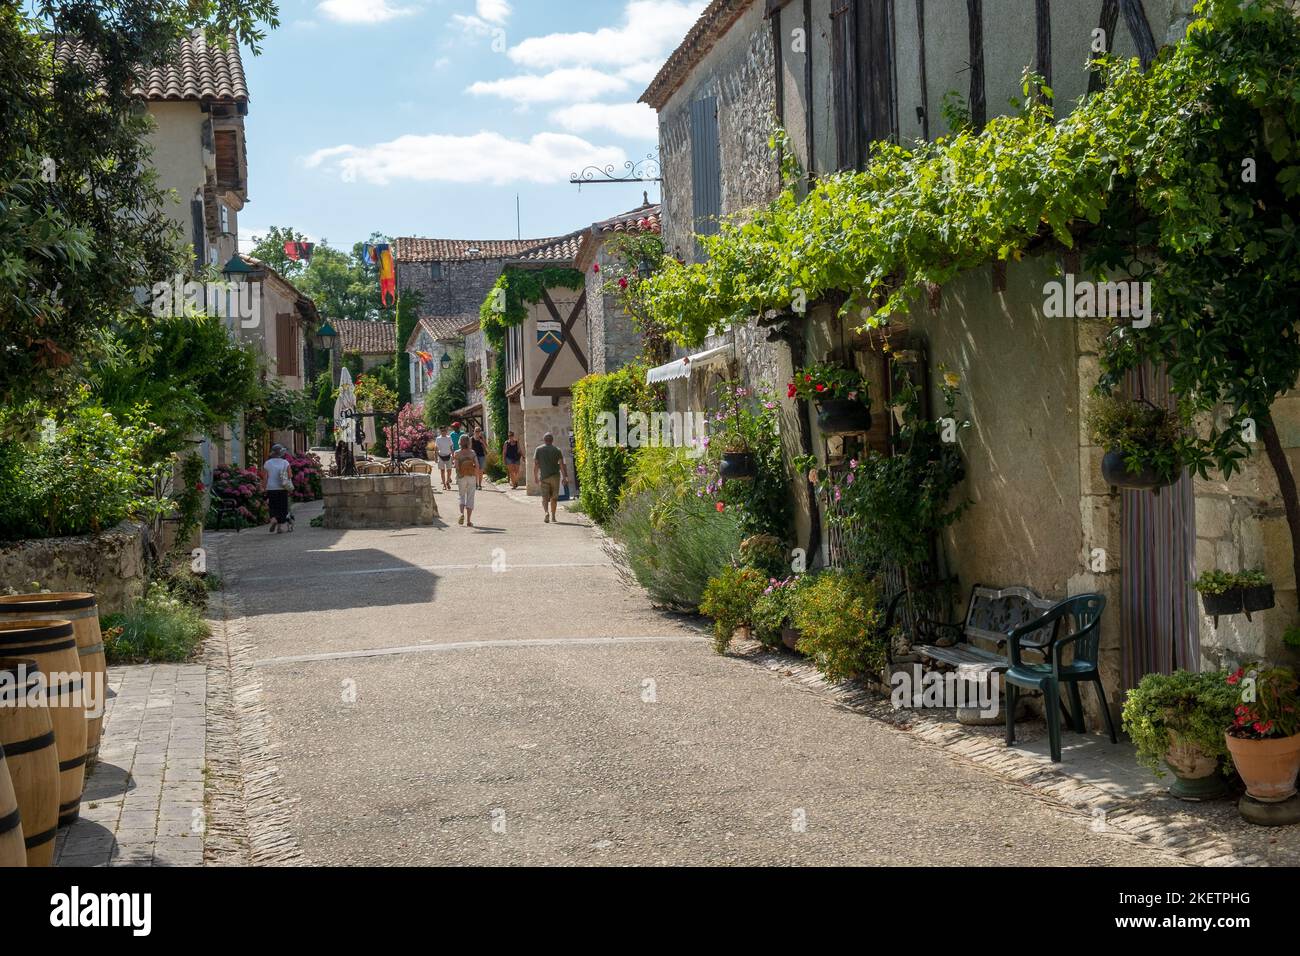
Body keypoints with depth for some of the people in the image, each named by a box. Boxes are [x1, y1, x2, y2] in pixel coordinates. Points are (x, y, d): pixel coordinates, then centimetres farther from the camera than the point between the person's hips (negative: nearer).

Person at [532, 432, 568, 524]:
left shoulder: (539, 449, 1)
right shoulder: (557, 450, 0)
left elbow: (535, 464, -1)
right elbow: (562, 464, -5)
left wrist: (535, 476, 7)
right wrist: (565, 477, -4)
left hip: (544, 476, 0)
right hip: (555, 475, 0)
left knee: (545, 497, 2)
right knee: (554, 497, 11)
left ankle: (546, 512, -22)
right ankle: (553, 516, 15)